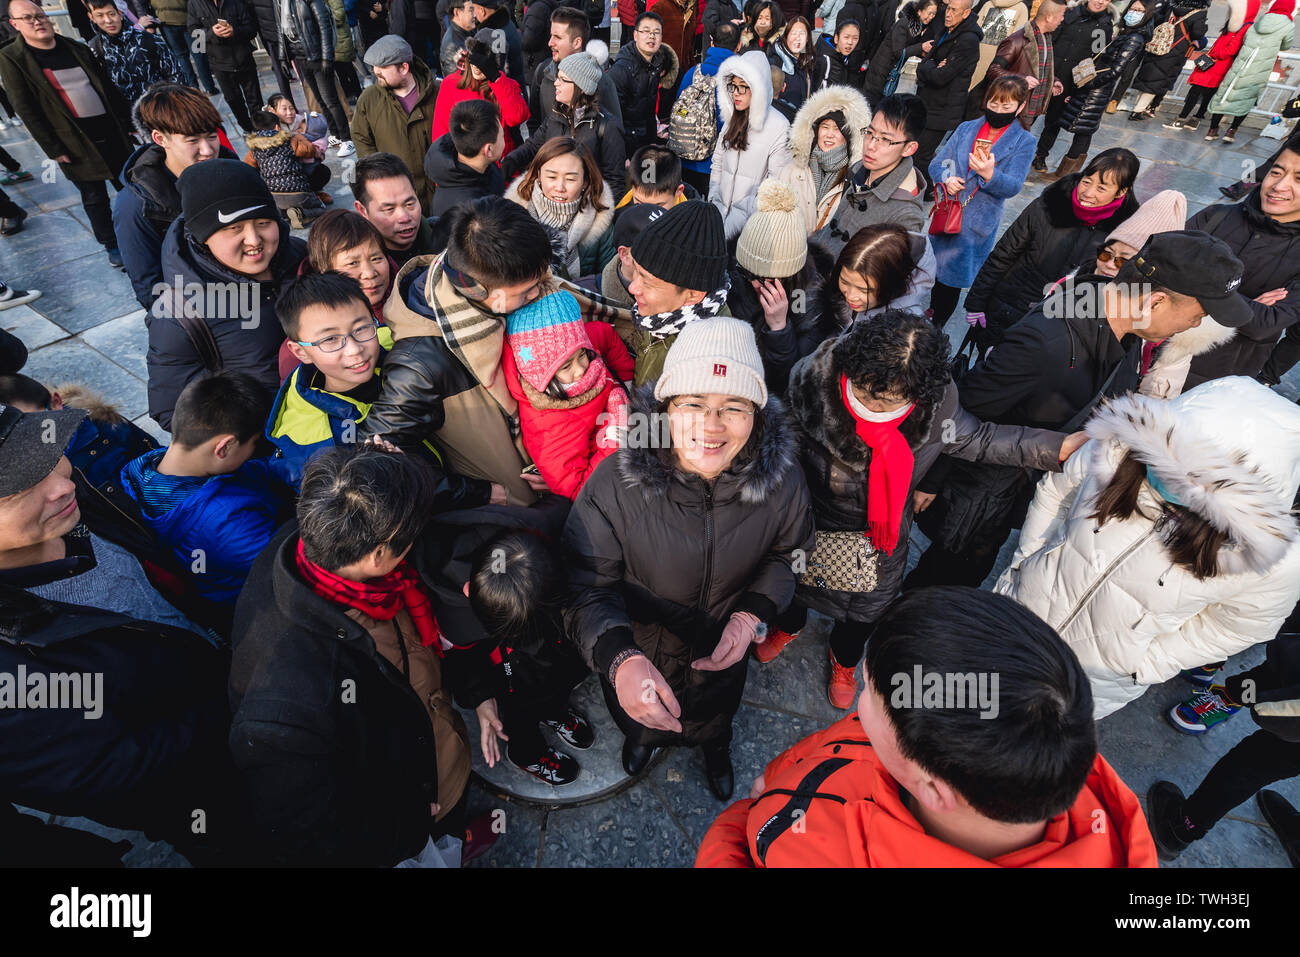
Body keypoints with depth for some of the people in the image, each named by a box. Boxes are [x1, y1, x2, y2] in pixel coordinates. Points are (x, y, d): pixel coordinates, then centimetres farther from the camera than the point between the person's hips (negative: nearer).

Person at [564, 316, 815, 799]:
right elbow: (588, 587, -29)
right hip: (638, 652, -1)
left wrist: (752, 615, -22)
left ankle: (715, 746, 76)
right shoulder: (614, 485, -35)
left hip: (723, 650, 2)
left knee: (715, 717, 37)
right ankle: (643, 736, 76)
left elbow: (788, 553, -6)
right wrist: (620, 659, -46)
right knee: (639, 718, 35)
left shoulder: (782, 478, -26)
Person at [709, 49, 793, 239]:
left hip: (749, 211, -6)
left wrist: (747, 210, -13)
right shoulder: (732, 118, 13)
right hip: (722, 205, 6)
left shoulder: (778, 126, -7)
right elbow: (717, 162, 15)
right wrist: (714, 201, 4)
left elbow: (776, 182, -9)